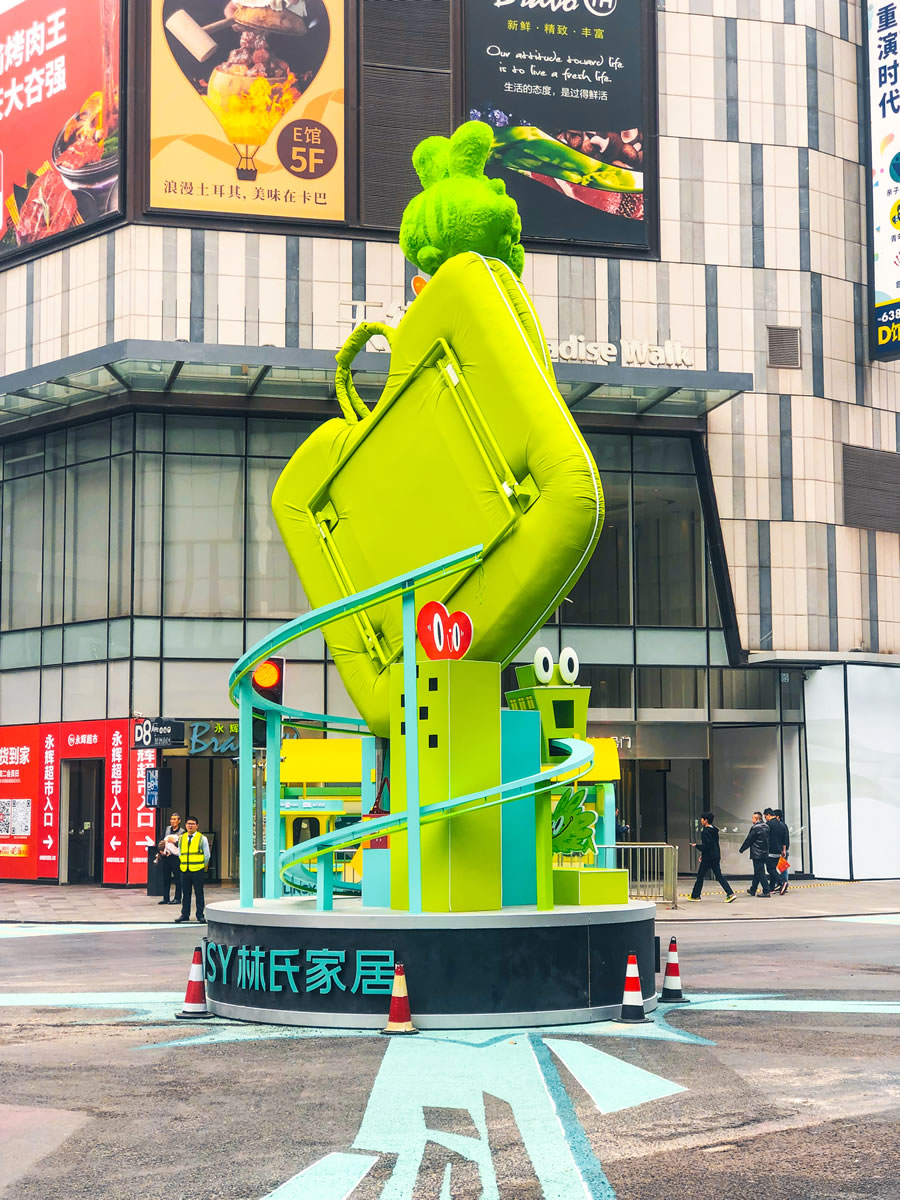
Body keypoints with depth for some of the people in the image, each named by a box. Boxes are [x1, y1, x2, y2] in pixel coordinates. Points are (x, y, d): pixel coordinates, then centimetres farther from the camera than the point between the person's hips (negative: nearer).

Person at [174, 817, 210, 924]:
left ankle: (200, 915, 4)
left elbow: (207, 855, 2)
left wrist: (203, 867, 3)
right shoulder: (182, 838, 11)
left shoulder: (202, 838, -1)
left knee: (199, 894, -1)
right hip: (184, 870, 4)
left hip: (197, 870, -4)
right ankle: (185, 914, 15)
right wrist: (184, 863, 13)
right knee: (185, 894, 7)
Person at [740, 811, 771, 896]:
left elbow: (748, 840, -10)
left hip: (757, 854, -9)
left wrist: (742, 849, 4)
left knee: (760, 872, -5)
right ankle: (752, 890, 28)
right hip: (765, 853, 9)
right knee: (757, 872, 17)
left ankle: (766, 891, -8)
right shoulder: (766, 827, 10)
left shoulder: (755, 828, -15)